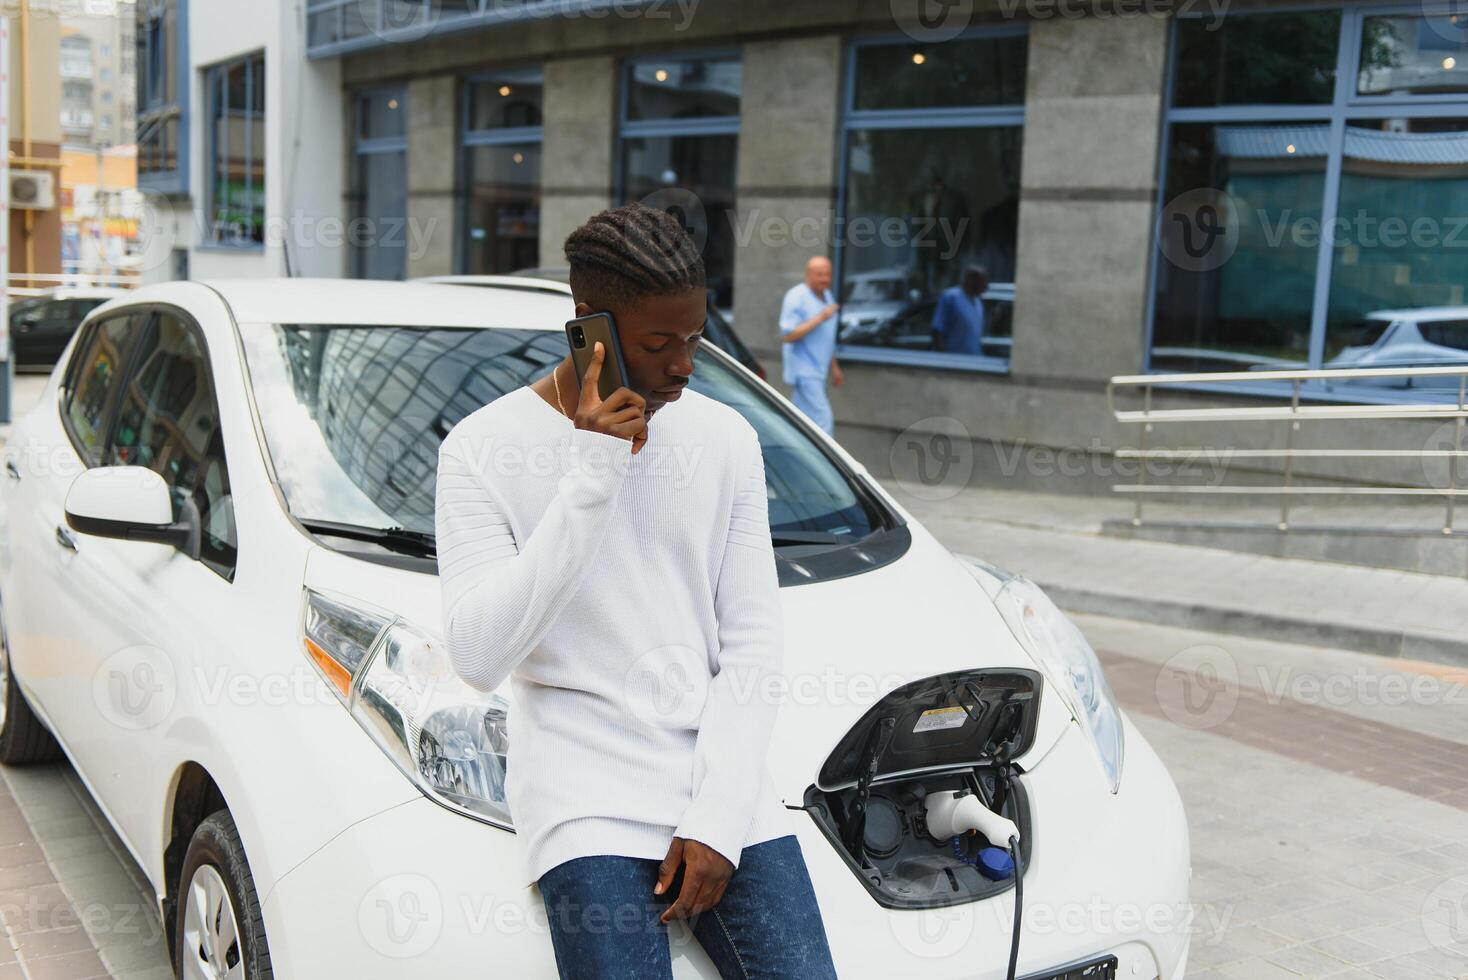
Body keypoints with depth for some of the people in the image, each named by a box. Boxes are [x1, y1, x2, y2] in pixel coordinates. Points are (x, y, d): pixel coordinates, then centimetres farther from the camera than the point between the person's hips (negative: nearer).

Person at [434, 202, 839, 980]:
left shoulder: (726, 438, 5)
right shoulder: (485, 447, -5)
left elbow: (753, 644, 5)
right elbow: (479, 658, -15)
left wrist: (719, 816, -5)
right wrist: (588, 481, -20)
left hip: (720, 772, 3)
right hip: (585, 781, -3)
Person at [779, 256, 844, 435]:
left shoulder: (827, 296, 14)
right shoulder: (796, 297, -13)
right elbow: (788, 335, -20)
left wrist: (834, 366, 24)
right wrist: (820, 318, -23)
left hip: (817, 370, 8)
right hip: (803, 370, -8)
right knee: (823, 420, -13)